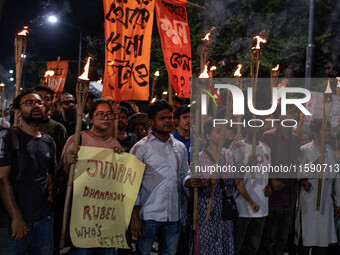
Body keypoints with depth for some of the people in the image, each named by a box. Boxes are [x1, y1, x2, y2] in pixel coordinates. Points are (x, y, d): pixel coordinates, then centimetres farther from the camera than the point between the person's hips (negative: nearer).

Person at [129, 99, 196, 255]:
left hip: (173, 215, 5)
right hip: (149, 214, -4)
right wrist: (135, 217, -10)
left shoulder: (180, 147, 12)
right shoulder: (141, 148, -3)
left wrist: (190, 181, -6)